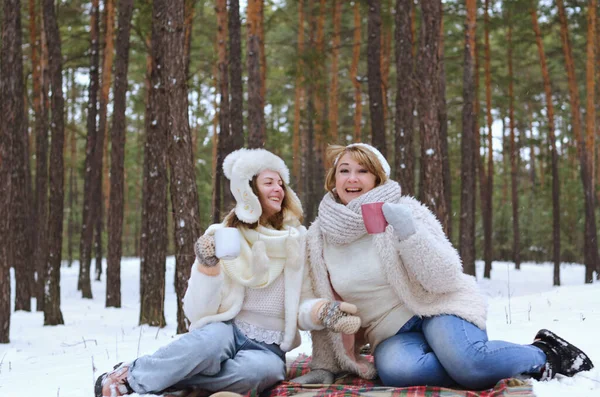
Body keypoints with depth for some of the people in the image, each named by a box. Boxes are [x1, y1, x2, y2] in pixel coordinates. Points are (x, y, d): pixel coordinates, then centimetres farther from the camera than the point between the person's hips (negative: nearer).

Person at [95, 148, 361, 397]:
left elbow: (302, 306, 1)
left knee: (262, 369, -35)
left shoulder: (297, 241, 6)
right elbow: (198, 313, -6)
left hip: (268, 349, 2)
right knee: (212, 339, -39)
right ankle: (131, 374, -17)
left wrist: (324, 312, -21)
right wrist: (207, 266, -22)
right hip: (224, 332, -2)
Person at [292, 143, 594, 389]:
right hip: (392, 332, 3)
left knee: (467, 362, -34)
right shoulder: (318, 237, 2)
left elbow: (445, 278, -15)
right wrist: (325, 367, 6)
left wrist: (408, 231, -25)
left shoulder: (404, 211, -7)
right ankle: (481, 369, -14)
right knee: (394, 369, -34)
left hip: (438, 307, -2)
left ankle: (542, 354, -5)